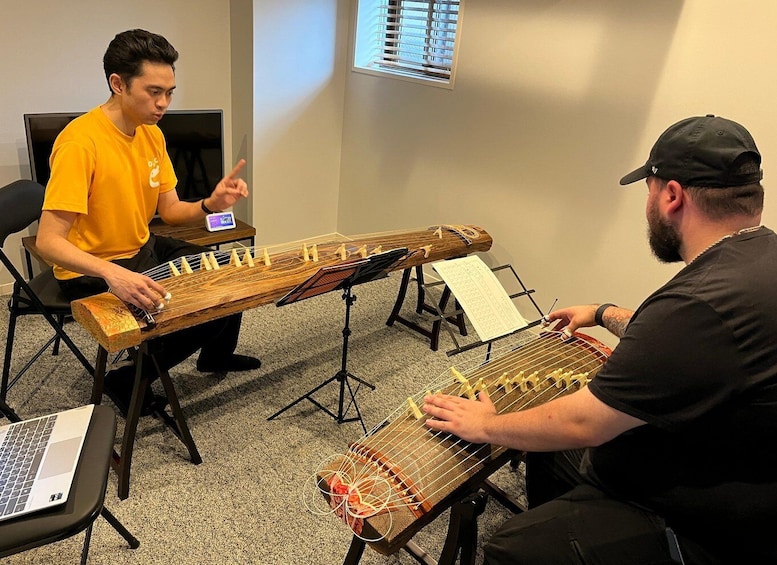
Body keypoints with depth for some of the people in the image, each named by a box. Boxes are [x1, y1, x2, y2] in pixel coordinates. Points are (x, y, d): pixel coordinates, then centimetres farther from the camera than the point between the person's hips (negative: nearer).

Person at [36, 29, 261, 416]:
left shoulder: (151, 133, -1)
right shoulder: (81, 142, -26)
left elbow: (170, 210, 1)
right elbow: (48, 241, -28)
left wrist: (211, 204, -19)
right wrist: (111, 273, -45)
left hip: (144, 251, 8)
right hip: (93, 271, -8)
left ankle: (216, 356, 34)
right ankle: (127, 381, 5)